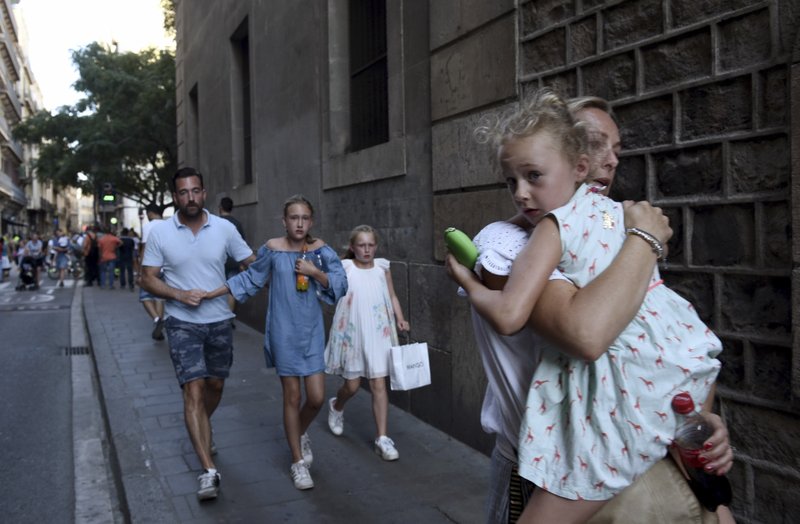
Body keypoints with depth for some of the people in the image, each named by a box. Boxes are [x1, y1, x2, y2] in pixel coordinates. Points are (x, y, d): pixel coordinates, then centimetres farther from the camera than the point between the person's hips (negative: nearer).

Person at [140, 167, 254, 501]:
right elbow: (148, 279, -3)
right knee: (193, 390, -10)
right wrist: (180, 294, -19)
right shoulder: (160, 233, -6)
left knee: (215, 386, 16)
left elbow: (253, 265, 3)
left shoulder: (224, 229, -4)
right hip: (183, 323, -2)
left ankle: (200, 431, 47)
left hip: (219, 322, 3)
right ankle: (209, 470, -9)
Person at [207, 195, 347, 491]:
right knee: (292, 397, 6)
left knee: (317, 397, 1)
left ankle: (300, 434, 36)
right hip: (284, 332, -1)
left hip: (312, 332, 2)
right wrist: (210, 294, 5)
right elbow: (250, 279, 5)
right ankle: (298, 462, 22)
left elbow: (340, 283, -3)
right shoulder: (273, 249, -5)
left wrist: (315, 272, -17)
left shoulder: (320, 249, -2)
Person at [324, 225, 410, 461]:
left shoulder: (382, 267, 3)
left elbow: (392, 296, 9)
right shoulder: (345, 268, -5)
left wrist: (400, 319, -4)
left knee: (379, 384, 0)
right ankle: (336, 407, 45)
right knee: (352, 385, 10)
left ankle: (382, 438, 7)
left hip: (378, 334, 2)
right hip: (352, 334, -2)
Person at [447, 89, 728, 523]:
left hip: (627, 383, -8)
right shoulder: (611, 207, 9)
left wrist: (466, 281, -3)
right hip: (681, 352, 8)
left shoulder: (554, 226, -12)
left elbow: (508, 316, -20)